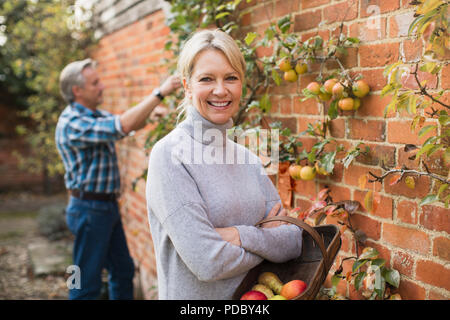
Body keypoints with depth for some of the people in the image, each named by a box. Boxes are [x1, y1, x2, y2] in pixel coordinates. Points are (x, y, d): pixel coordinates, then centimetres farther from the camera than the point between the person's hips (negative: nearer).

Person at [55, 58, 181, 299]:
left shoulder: (96, 116, 11)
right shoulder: (72, 123, -20)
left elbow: (134, 124, 13)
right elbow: (123, 126, -31)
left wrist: (154, 103, -5)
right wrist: (159, 93, -27)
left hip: (107, 205, 10)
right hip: (89, 208, -10)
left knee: (123, 270, 19)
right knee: (87, 283, 1)